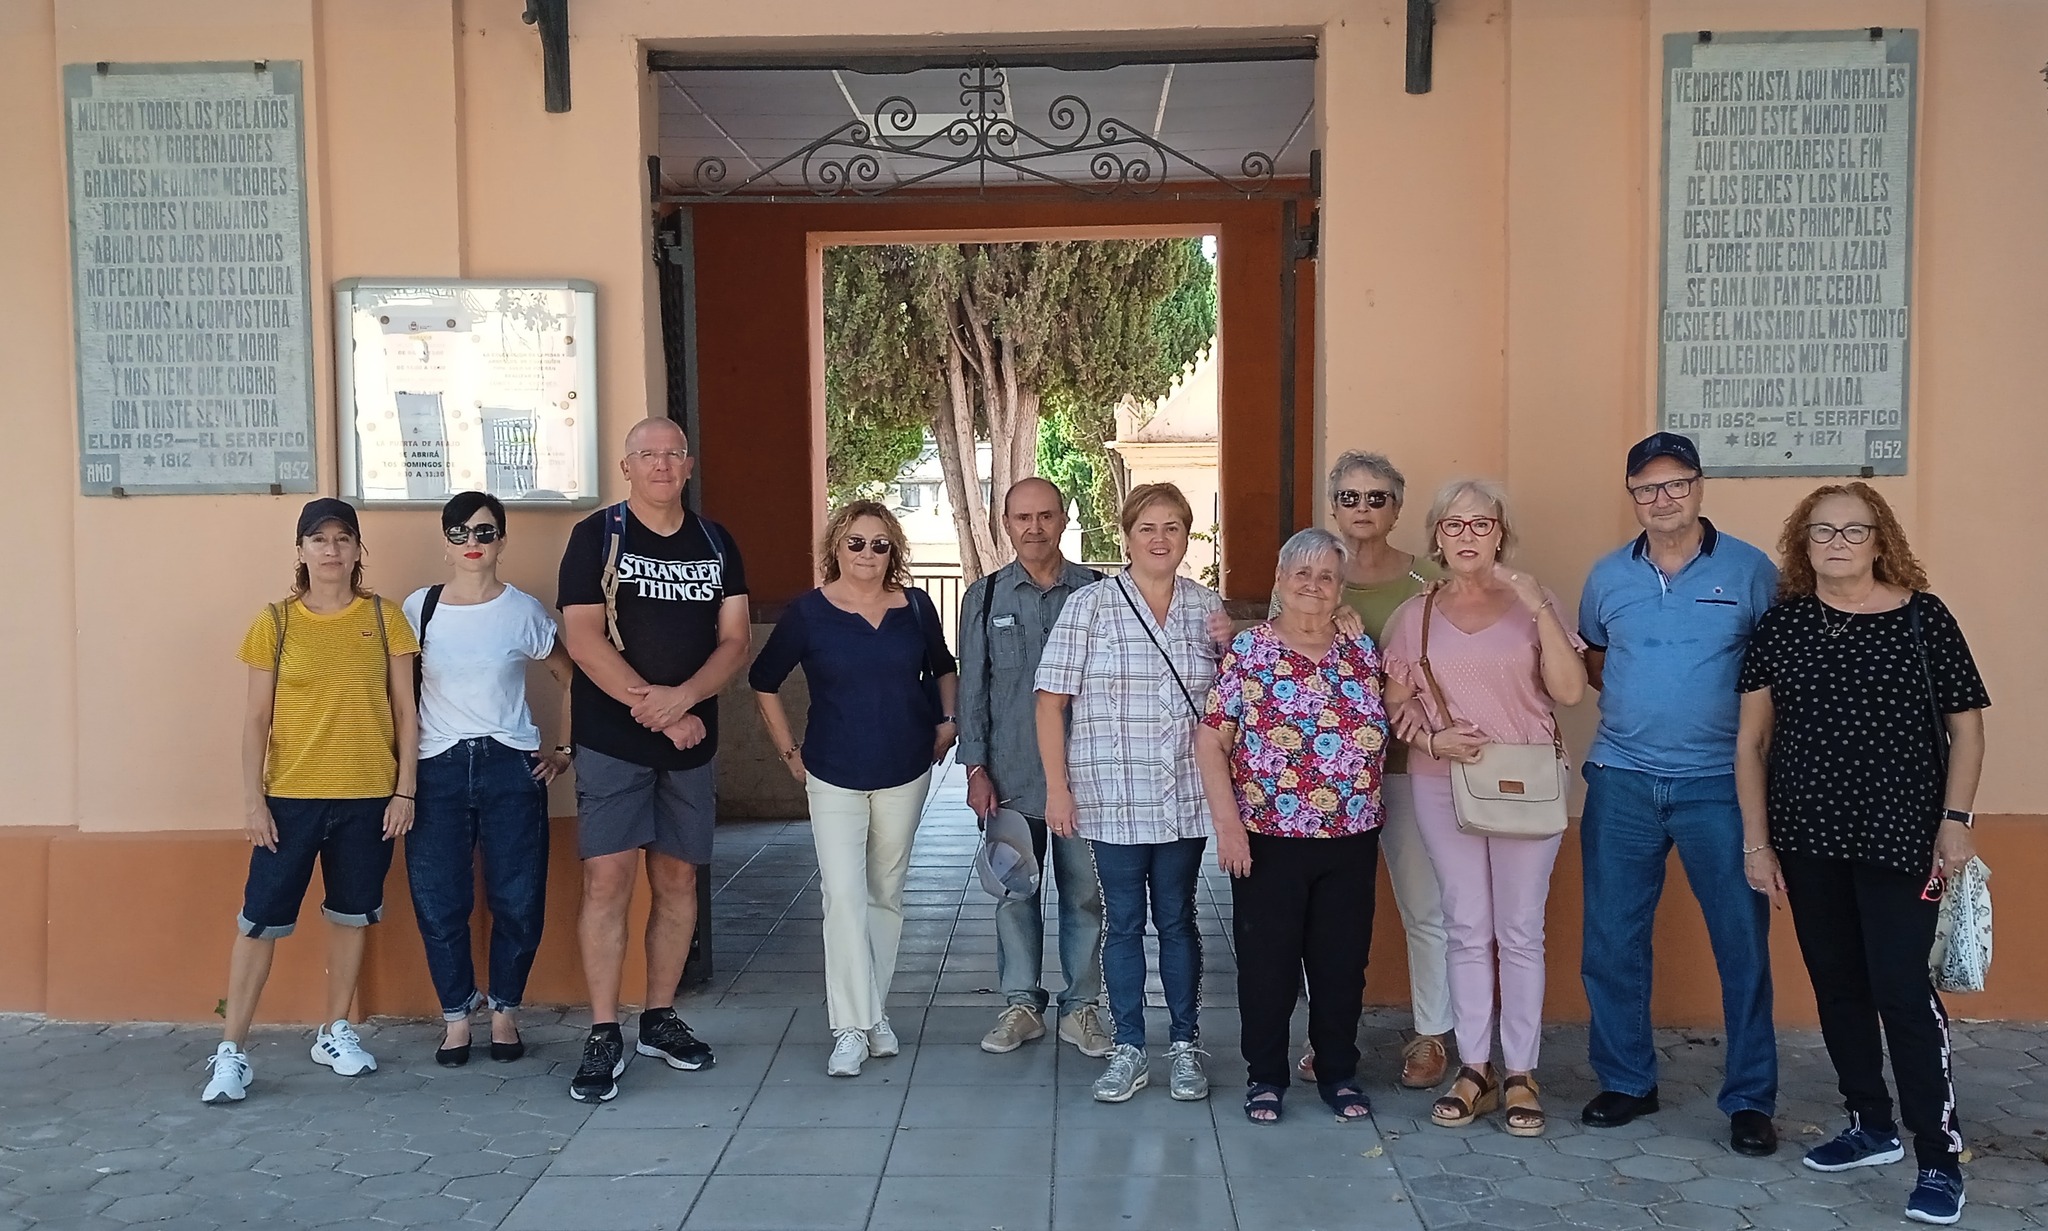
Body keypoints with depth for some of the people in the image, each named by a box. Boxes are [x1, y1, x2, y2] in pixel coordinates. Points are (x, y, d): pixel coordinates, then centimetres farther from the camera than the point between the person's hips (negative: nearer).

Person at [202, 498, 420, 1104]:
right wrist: (252, 798, -5)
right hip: (290, 797, -1)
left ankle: (335, 1032, 26)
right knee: (261, 919, 0)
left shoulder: (384, 618, 1)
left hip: (368, 796, 1)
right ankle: (231, 1050, 10)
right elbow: (257, 719, 1)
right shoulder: (276, 622, 1)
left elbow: (404, 710, 3)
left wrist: (405, 790, -2)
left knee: (351, 913, 12)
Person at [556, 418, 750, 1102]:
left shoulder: (716, 543, 10)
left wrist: (683, 697, -15)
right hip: (611, 738, -4)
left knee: (677, 879, 8)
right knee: (607, 878, -8)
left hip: (692, 737, 4)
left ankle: (660, 1019, 21)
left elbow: (734, 641, 3)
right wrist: (656, 709, -15)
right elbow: (583, 639, -10)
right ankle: (603, 1036, 0)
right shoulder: (596, 536, -1)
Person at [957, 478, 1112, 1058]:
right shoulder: (984, 596, 4)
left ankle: (1081, 1005, 20)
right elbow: (971, 689, 5)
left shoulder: (1097, 592, 1)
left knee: (1085, 893, 6)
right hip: (1011, 776, 1)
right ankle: (1022, 1004, 21)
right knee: (1013, 892, 8)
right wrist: (976, 769, -1)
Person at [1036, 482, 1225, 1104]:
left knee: (1177, 919, 12)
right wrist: (1057, 788, -8)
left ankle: (1184, 1046, 25)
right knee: (1124, 922, 8)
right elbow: (1051, 701, -3)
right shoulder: (1088, 605, -4)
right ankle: (1128, 1051, 19)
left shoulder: (1208, 606, 5)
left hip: (1186, 796, 2)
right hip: (1113, 796, -2)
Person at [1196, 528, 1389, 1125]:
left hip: (1352, 840, 3)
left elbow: (1382, 734, 17)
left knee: (1342, 961, 12)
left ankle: (1339, 1073, 29)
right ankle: (1266, 1075, 23)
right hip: (1269, 839, -3)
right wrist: (1228, 824, -13)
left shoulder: (1363, 652, 6)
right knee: (1267, 962, 7)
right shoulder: (1247, 650, -4)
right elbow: (1210, 741, -7)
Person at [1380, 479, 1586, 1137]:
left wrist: (1539, 608, -16)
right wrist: (1430, 739, -12)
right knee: (1468, 931, 7)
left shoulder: (1532, 603, 0)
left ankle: (1521, 1074, 15)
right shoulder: (1414, 616, 5)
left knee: (1520, 933, 4)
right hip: (1443, 785, 1)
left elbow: (1570, 691, -9)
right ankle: (1474, 1070, 17)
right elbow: (1393, 707, 7)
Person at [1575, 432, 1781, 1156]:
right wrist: (1639, 698, 6)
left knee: (1743, 941, 1)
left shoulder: (1750, 570, -1)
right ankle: (1626, 1082, 23)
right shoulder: (1608, 575, 8)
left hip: (1719, 784, -3)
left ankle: (1751, 1100, 15)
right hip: (1621, 782, 3)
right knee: (1612, 941, 7)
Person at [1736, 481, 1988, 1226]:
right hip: (1807, 839, 4)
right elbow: (1752, 740, 4)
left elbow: (1966, 725, 0)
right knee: (1836, 986, 12)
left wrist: (1956, 820, -8)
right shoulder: (1782, 622, 2)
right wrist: (1756, 841, 2)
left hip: (1900, 838, -3)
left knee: (1901, 989, -5)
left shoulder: (1922, 616, -5)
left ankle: (1941, 1157, 7)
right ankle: (1872, 1127, 29)